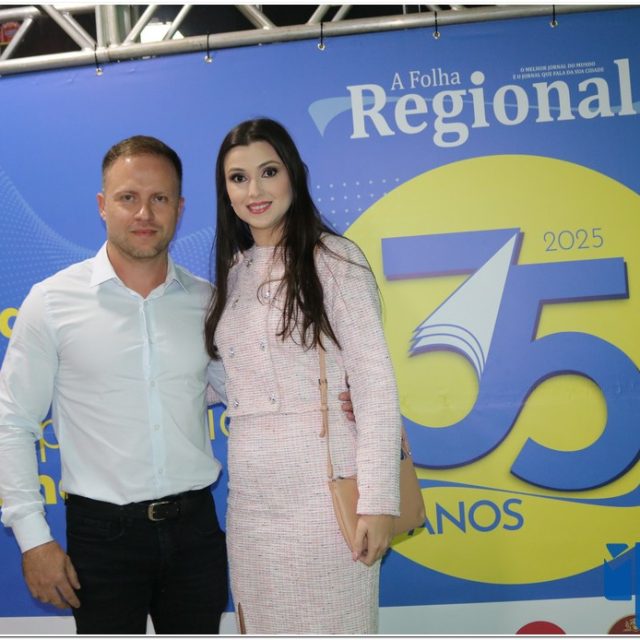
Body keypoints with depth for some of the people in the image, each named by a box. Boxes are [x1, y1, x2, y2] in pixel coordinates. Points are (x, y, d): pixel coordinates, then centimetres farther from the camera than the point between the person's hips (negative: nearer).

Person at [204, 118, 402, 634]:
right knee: (265, 627, 11)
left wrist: (378, 499, -14)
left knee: (332, 626, 2)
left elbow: (375, 381, -9)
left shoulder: (333, 258, -3)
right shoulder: (233, 272, 14)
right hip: (250, 494, 5)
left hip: (324, 488, -5)